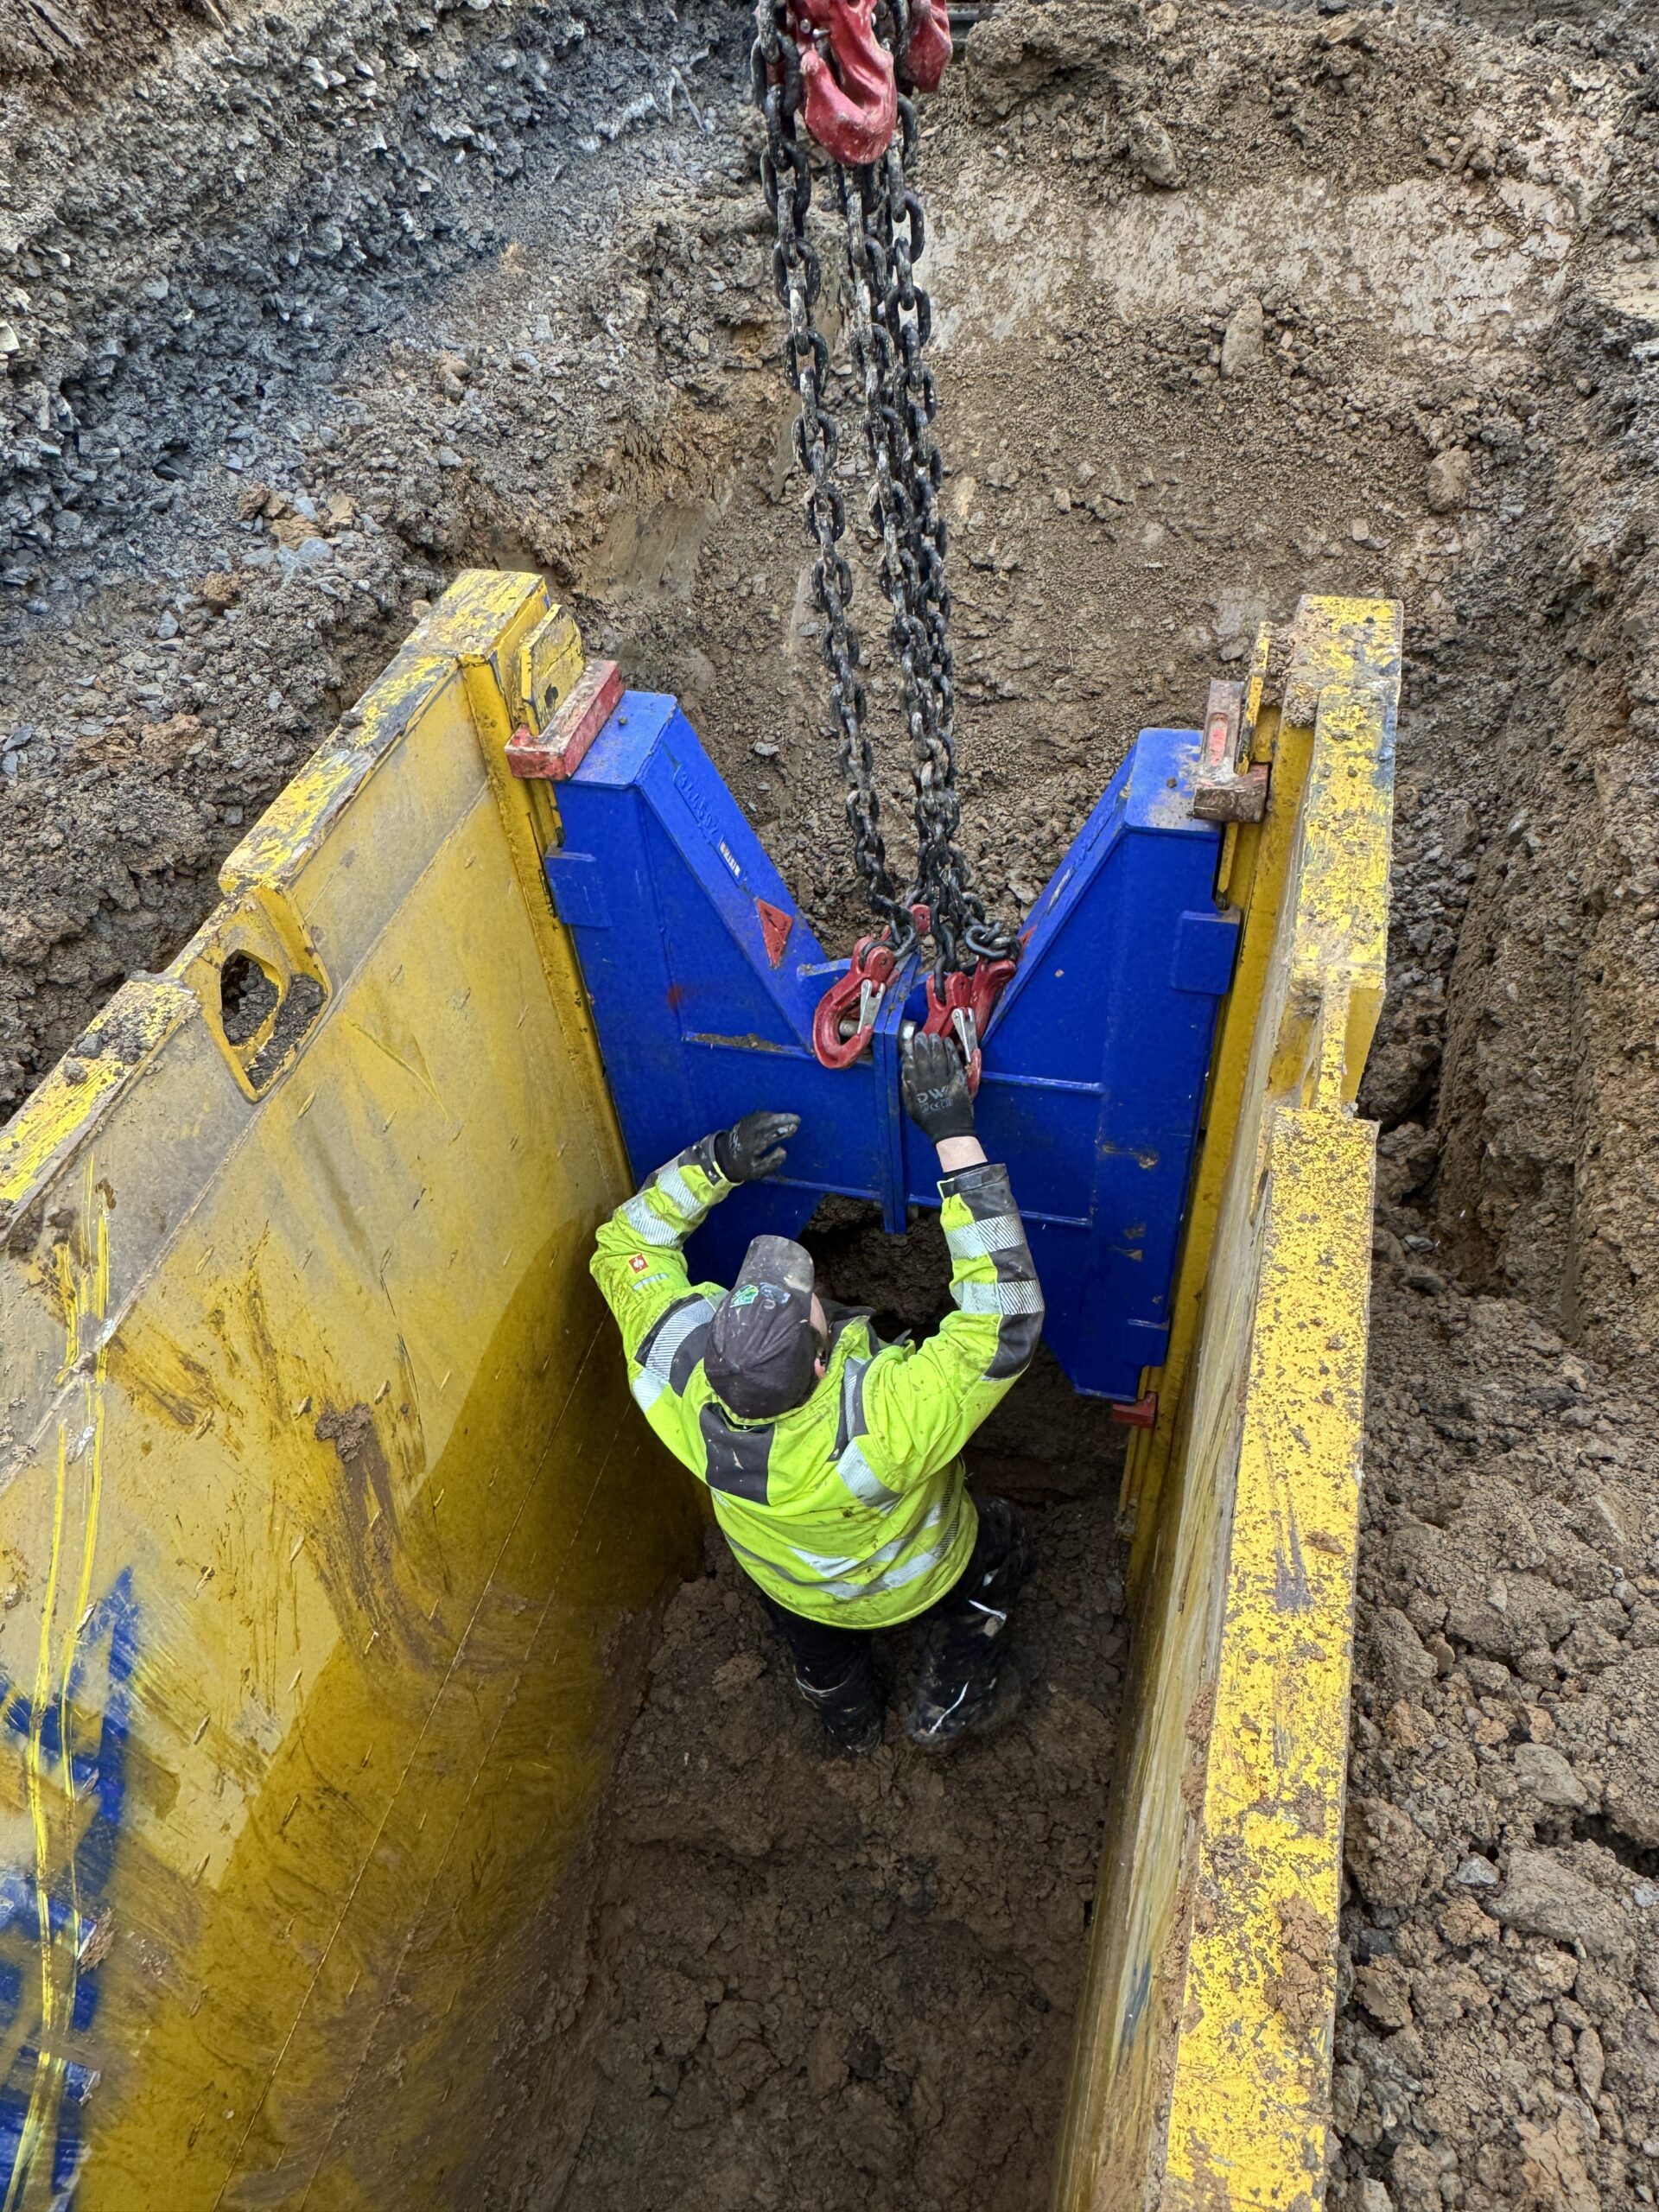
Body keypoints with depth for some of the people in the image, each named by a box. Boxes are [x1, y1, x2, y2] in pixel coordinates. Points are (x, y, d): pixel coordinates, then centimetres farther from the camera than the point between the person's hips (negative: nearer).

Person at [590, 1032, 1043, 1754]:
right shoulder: (885, 1423, -52)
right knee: (1004, 1539, 31)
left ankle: (849, 1722, 65)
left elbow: (624, 1244, -22)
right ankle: (952, 1702, 47)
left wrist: (715, 1162, -36)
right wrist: (955, 1134, -52)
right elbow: (1008, 1316, -49)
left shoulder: (677, 1374, -40)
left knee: (817, 1645, 39)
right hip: (908, 1582, -3)